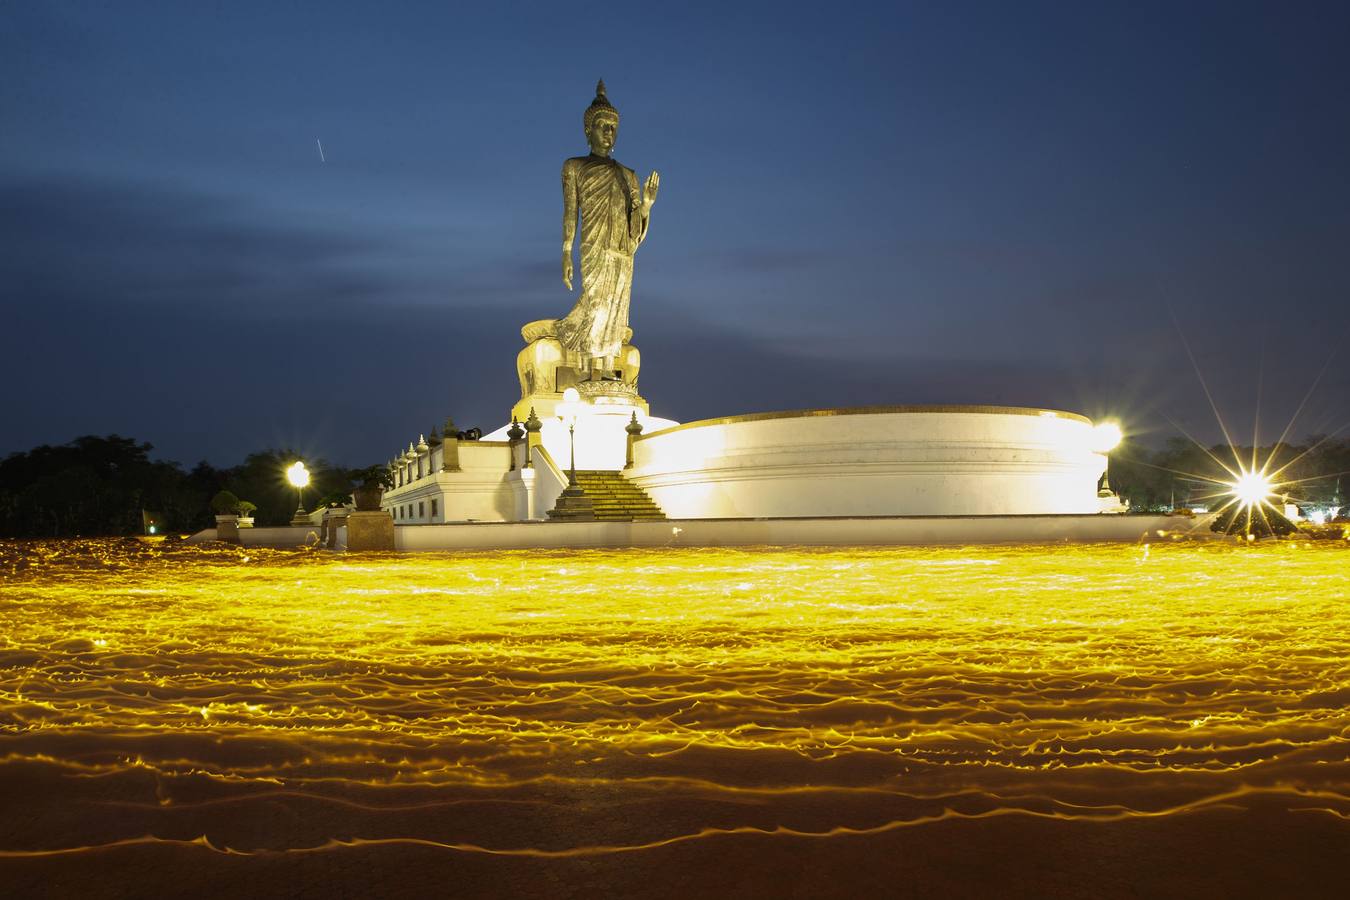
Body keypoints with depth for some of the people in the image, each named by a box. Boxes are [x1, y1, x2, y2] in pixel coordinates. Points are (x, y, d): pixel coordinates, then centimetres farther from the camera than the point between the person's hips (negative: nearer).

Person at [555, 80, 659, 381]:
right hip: (596, 249, -4)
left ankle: (608, 374, -1)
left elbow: (637, 228, 13)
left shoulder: (627, 175, 18)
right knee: (596, 307, -15)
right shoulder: (574, 167, 9)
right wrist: (566, 255, -8)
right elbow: (570, 213, 1)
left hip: (623, 254, 4)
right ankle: (593, 376, -16)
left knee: (614, 313, -1)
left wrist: (646, 203, -6)